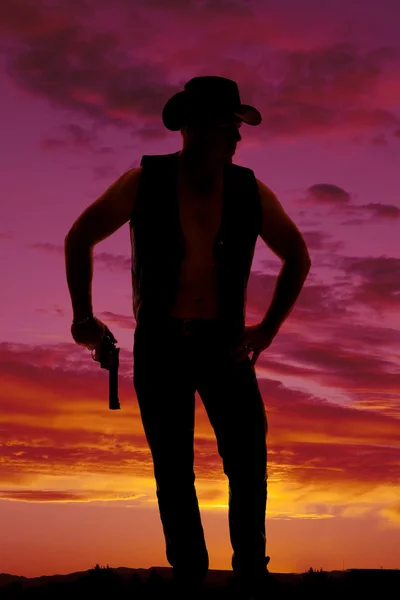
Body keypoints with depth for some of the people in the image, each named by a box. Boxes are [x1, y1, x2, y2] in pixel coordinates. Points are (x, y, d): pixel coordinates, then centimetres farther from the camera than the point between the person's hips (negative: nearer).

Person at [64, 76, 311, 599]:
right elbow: (79, 238, 5)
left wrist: (268, 329, 4)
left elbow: (297, 257, 10)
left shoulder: (251, 193, -4)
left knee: (249, 466, -6)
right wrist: (83, 315, 3)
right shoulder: (144, 183, -8)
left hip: (225, 346, 1)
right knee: (173, 473, 4)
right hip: (160, 348, -1)